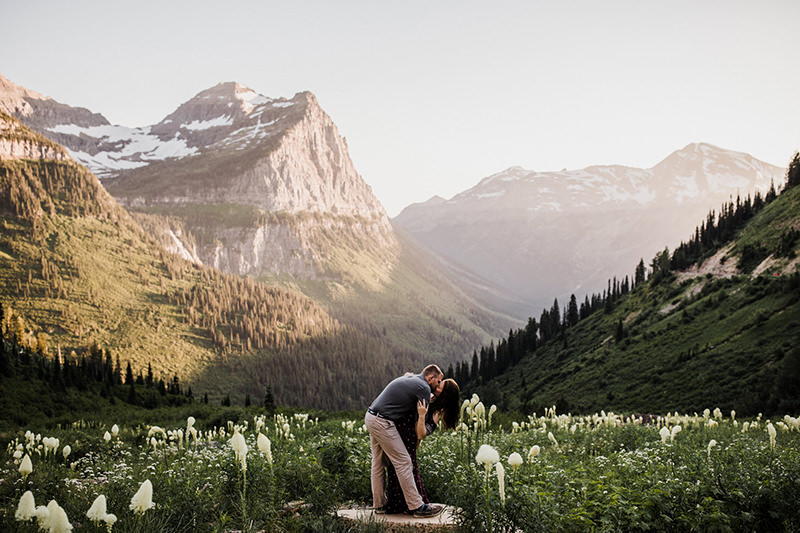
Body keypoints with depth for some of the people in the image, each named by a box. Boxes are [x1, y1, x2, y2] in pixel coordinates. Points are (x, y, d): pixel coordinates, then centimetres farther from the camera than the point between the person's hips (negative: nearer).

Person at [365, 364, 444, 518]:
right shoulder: (423, 388, -7)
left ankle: (379, 504, 21)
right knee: (403, 461, -7)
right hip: (382, 423, -10)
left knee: (379, 462, 15)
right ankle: (417, 506, -5)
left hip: (370, 418, 10)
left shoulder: (408, 378, 19)